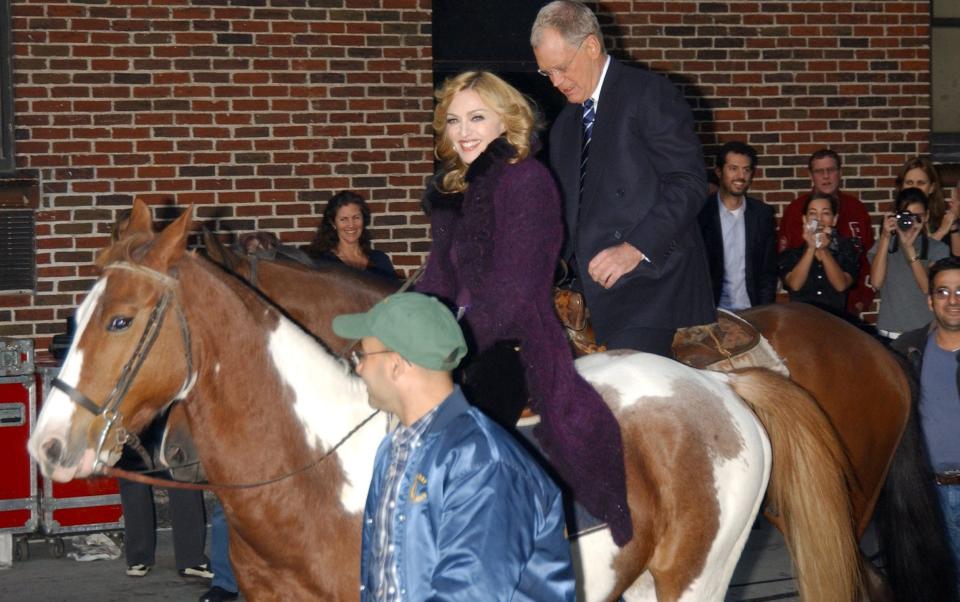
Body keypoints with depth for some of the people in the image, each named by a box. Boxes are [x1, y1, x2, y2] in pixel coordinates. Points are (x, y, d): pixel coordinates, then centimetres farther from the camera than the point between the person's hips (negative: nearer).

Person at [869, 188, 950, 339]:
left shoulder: (938, 249, 2)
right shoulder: (884, 244, 7)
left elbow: (928, 288, -12)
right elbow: (876, 282, -8)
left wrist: (909, 247, -16)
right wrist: (885, 238, -10)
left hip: (925, 332, -1)